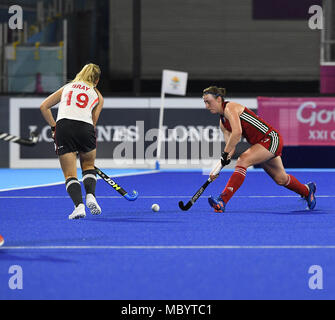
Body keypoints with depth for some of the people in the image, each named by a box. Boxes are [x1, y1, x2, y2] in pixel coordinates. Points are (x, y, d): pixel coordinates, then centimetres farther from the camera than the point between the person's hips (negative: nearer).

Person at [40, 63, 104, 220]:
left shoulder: (67, 87, 26)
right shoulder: (97, 95, 23)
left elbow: (44, 107, 19)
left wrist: (54, 127, 21)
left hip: (64, 126, 0)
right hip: (85, 127, 0)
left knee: (70, 174, 4)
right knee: (88, 166, 26)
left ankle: (79, 205, -18)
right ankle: (90, 195, 3)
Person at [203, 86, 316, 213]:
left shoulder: (230, 107, -16)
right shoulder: (222, 122, 10)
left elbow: (237, 133, -31)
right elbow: (231, 148, 6)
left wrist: (225, 154, -26)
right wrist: (218, 168, -6)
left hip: (271, 139, -10)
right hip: (261, 144, 10)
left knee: (242, 161, -27)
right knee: (281, 179, 22)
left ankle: (222, 201, -33)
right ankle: (307, 190, 49)